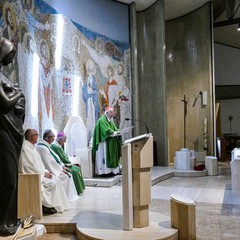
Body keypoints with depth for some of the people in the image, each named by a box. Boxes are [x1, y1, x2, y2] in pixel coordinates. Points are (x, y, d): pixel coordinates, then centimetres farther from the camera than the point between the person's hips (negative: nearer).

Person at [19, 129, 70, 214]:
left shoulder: (32, 147, 15)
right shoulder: (25, 148, -16)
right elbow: (29, 166, -21)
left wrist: (46, 171, 2)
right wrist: (43, 173, -15)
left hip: (38, 173, 9)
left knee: (56, 180, -5)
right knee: (52, 183, -19)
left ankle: (59, 205, -4)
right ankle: (47, 206, -6)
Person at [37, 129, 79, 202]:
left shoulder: (45, 146, 12)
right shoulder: (43, 148, -21)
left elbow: (52, 160, 17)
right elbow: (50, 163, -22)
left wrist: (61, 167, 8)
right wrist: (61, 169, -14)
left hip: (50, 168, 10)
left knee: (68, 174, 4)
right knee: (65, 176, -14)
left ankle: (67, 197, 5)